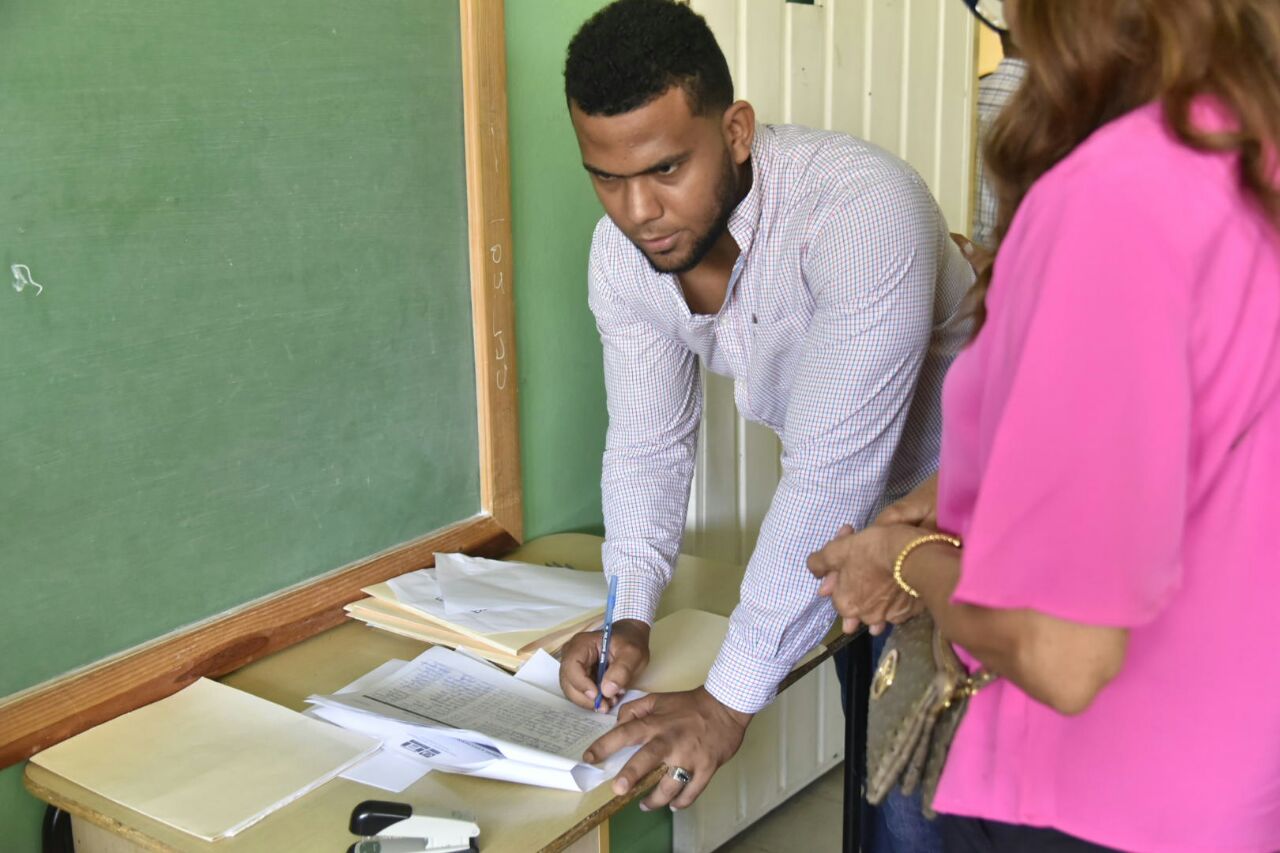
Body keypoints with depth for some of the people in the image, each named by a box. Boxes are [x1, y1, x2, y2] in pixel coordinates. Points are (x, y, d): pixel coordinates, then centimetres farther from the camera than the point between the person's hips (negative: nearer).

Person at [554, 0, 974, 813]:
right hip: (859, 525, 5)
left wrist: (730, 697, -32)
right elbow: (648, 445, -3)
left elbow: (831, 473, -35)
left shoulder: (861, 209, -34)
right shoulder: (623, 250, -12)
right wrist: (629, 618, -18)